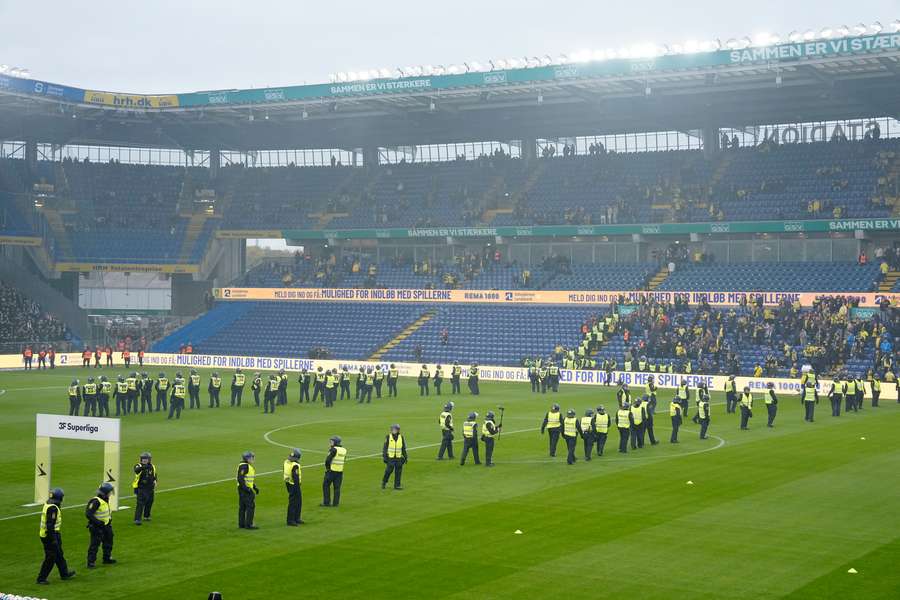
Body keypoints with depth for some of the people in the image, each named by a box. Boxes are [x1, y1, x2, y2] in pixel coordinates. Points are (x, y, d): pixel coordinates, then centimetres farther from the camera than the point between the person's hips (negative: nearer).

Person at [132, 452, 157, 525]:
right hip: (140, 488, -6)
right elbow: (136, 470, -37)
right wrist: (143, 467, -56)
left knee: (149, 503, 17)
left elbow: (154, 475, 21)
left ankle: (146, 516, 38)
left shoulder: (152, 467, 5)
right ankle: (137, 519, -12)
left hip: (150, 489, 6)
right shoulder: (139, 466, -12)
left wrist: (154, 480, 1)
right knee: (140, 504, -13)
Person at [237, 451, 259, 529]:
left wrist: (255, 487, 20)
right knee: (250, 506, -8)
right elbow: (240, 479, -22)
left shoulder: (249, 466, 17)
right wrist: (247, 489, -25)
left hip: (246, 489, 10)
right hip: (245, 489, -10)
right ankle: (248, 524, -7)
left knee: (242, 507, 12)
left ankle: (241, 524, 17)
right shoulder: (244, 466, -16)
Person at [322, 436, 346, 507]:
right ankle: (335, 503, 8)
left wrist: (327, 467, -2)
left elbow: (328, 459, -17)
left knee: (326, 485, 7)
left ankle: (326, 502, 5)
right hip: (340, 471, 6)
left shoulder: (334, 449, -14)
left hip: (331, 470, -6)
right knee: (337, 487, 9)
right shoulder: (344, 450, 7)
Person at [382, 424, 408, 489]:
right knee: (388, 471, -4)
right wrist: (384, 457, -8)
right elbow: (385, 448, -2)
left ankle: (397, 485, 8)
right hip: (390, 458, -3)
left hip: (399, 458, 3)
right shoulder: (388, 437, -4)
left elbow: (404, 449, 11)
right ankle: (384, 483, 17)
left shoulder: (401, 438, 5)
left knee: (398, 472, 1)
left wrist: (405, 457, 9)